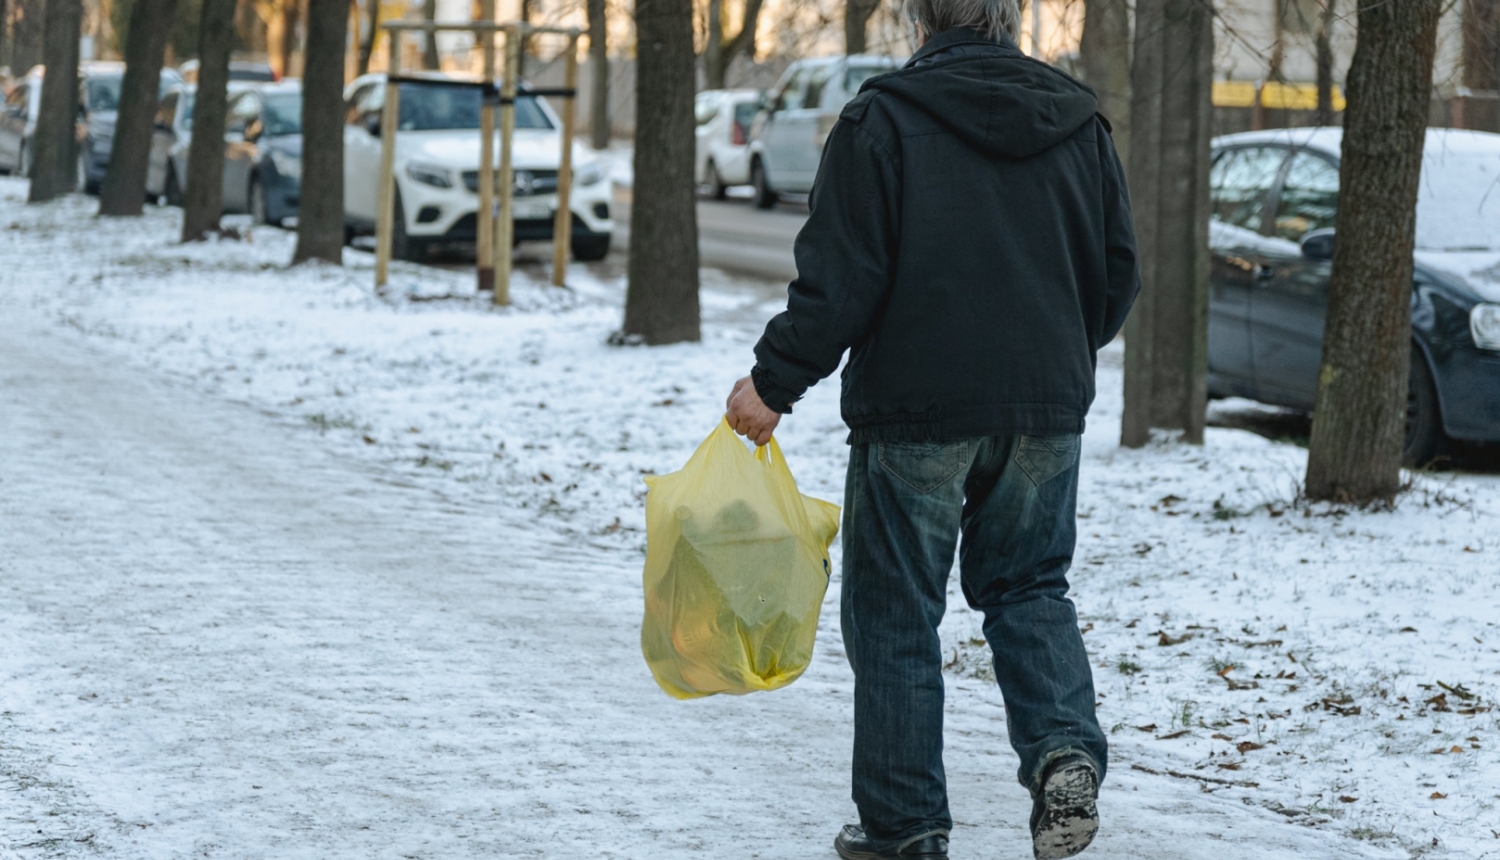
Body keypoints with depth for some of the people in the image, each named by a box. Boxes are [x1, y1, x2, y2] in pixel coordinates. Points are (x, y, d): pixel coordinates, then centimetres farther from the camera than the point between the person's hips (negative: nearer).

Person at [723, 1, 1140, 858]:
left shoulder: (881, 121, -9)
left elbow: (839, 279, -13)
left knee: (896, 611, 6)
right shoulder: (1081, 125, 7)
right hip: (1047, 410, 4)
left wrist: (774, 381, -4)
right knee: (1029, 587, 19)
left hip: (915, 409, -4)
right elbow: (1118, 274, 12)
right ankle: (1066, 749, -4)